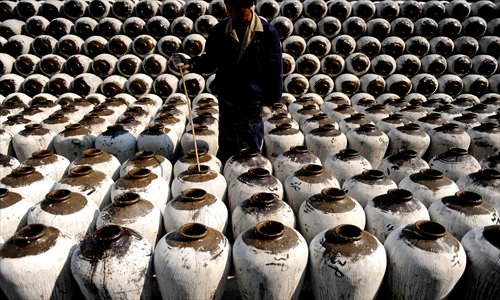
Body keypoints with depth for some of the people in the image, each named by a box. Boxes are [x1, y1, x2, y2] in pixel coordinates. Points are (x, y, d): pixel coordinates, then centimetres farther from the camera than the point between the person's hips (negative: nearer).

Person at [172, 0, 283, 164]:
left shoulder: (267, 32, -7)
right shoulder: (220, 30, 1)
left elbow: (274, 69, -4)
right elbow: (211, 59, 7)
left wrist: (271, 100, -4)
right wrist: (191, 62, -12)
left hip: (253, 103, -2)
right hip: (226, 101, 3)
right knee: (226, 151, 15)